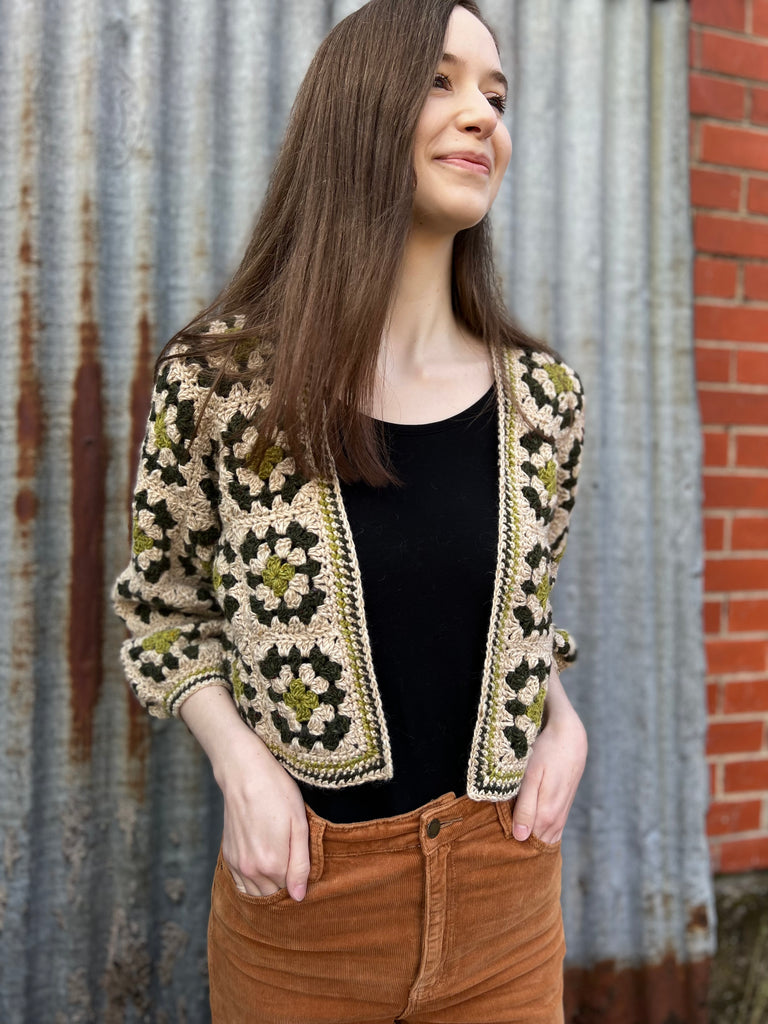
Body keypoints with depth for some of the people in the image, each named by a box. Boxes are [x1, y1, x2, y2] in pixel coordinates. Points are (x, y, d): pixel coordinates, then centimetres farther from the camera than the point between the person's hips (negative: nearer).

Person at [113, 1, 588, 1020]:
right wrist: (242, 762, -14)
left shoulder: (544, 396, -4)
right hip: (299, 888, -2)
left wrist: (564, 719, -6)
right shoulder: (217, 378, -12)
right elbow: (161, 609, 0)